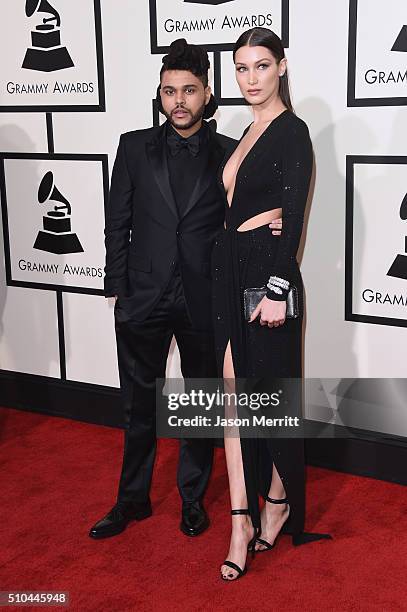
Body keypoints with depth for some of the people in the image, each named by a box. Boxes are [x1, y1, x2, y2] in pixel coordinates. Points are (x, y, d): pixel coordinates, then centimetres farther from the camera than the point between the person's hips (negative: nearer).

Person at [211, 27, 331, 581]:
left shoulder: (292, 131, -9)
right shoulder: (248, 134, 16)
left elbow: (294, 217, -15)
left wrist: (277, 289, -20)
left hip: (266, 272, -8)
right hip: (230, 271, 8)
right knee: (234, 390, 5)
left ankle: (279, 501, 26)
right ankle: (243, 519, 11)